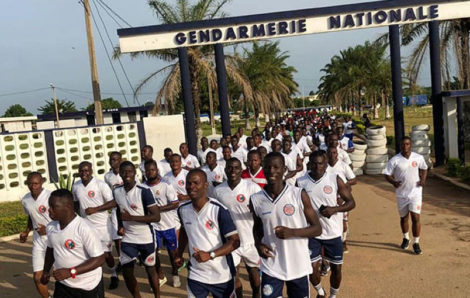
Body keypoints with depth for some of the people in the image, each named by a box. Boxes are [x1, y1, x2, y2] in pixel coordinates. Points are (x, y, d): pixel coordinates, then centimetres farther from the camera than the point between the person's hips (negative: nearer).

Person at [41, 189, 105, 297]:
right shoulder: (51, 227, -4)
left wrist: (70, 272, -29)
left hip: (88, 286, -5)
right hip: (63, 285, 6)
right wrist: (46, 271, 14)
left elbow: (99, 259, -25)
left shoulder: (84, 229, -25)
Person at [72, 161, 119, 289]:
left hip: (103, 225, -3)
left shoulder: (101, 184, -13)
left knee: (106, 254, 6)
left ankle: (113, 275, 31)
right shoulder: (75, 186, 3)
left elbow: (113, 203, -14)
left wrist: (95, 209, -21)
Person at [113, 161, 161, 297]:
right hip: (127, 239, 4)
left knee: (150, 270, 11)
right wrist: (120, 226, 2)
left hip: (146, 239, -4)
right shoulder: (116, 192, 0)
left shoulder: (144, 192, -17)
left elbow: (156, 217, -20)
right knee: (126, 273, 8)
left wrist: (131, 217, -24)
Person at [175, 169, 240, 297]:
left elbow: (235, 241, -19)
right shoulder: (182, 209, -5)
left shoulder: (219, 210, -21)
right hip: (196, 276, 3)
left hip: (222, 276, -3)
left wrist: (210, 255, -27)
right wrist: (179, 254, 18)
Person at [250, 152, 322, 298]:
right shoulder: (255, 200, -4)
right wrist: (258, 244, -7)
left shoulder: (299, 195, -11)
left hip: (298, 266, -1)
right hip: (270, 267, 1)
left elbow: (317, 229, -6)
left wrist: (292, 232, -22)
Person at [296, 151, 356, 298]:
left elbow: (351, 202, -5)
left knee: (336, 268, 10)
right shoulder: (300, 182, -8)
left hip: (333, 232, 0)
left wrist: (335, 209, -22)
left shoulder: (335, 179, -10)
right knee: (312, 268, 4)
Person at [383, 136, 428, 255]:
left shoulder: (418, 158, -3)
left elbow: (424, 168, 14)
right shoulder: (395, 160, -9)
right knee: (403, 218, 15)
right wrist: (393, 182, -25)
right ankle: (405, 238, 39)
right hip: (401, 193, 1)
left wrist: (423, 179, -4)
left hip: (415, 192, 0)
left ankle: (416, 243, 6)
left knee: (415, 218, -7)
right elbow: (387, 174, -5)